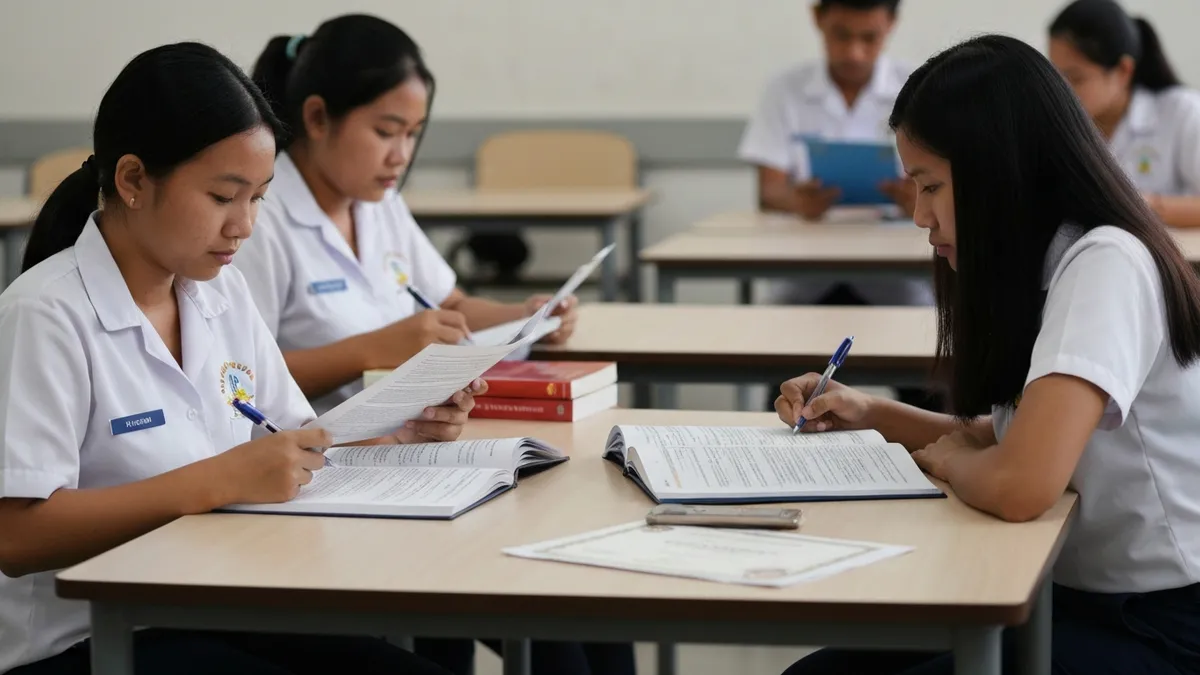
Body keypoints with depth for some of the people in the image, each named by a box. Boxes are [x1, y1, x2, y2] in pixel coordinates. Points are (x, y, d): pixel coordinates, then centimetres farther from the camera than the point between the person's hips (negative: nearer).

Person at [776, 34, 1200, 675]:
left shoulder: (1105, 264, -20)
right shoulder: (1047, 266, 9)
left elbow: (1019, 484, -32)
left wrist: (948, 458, -10)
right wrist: (871, 415, 11)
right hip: (1077, 598, 9)